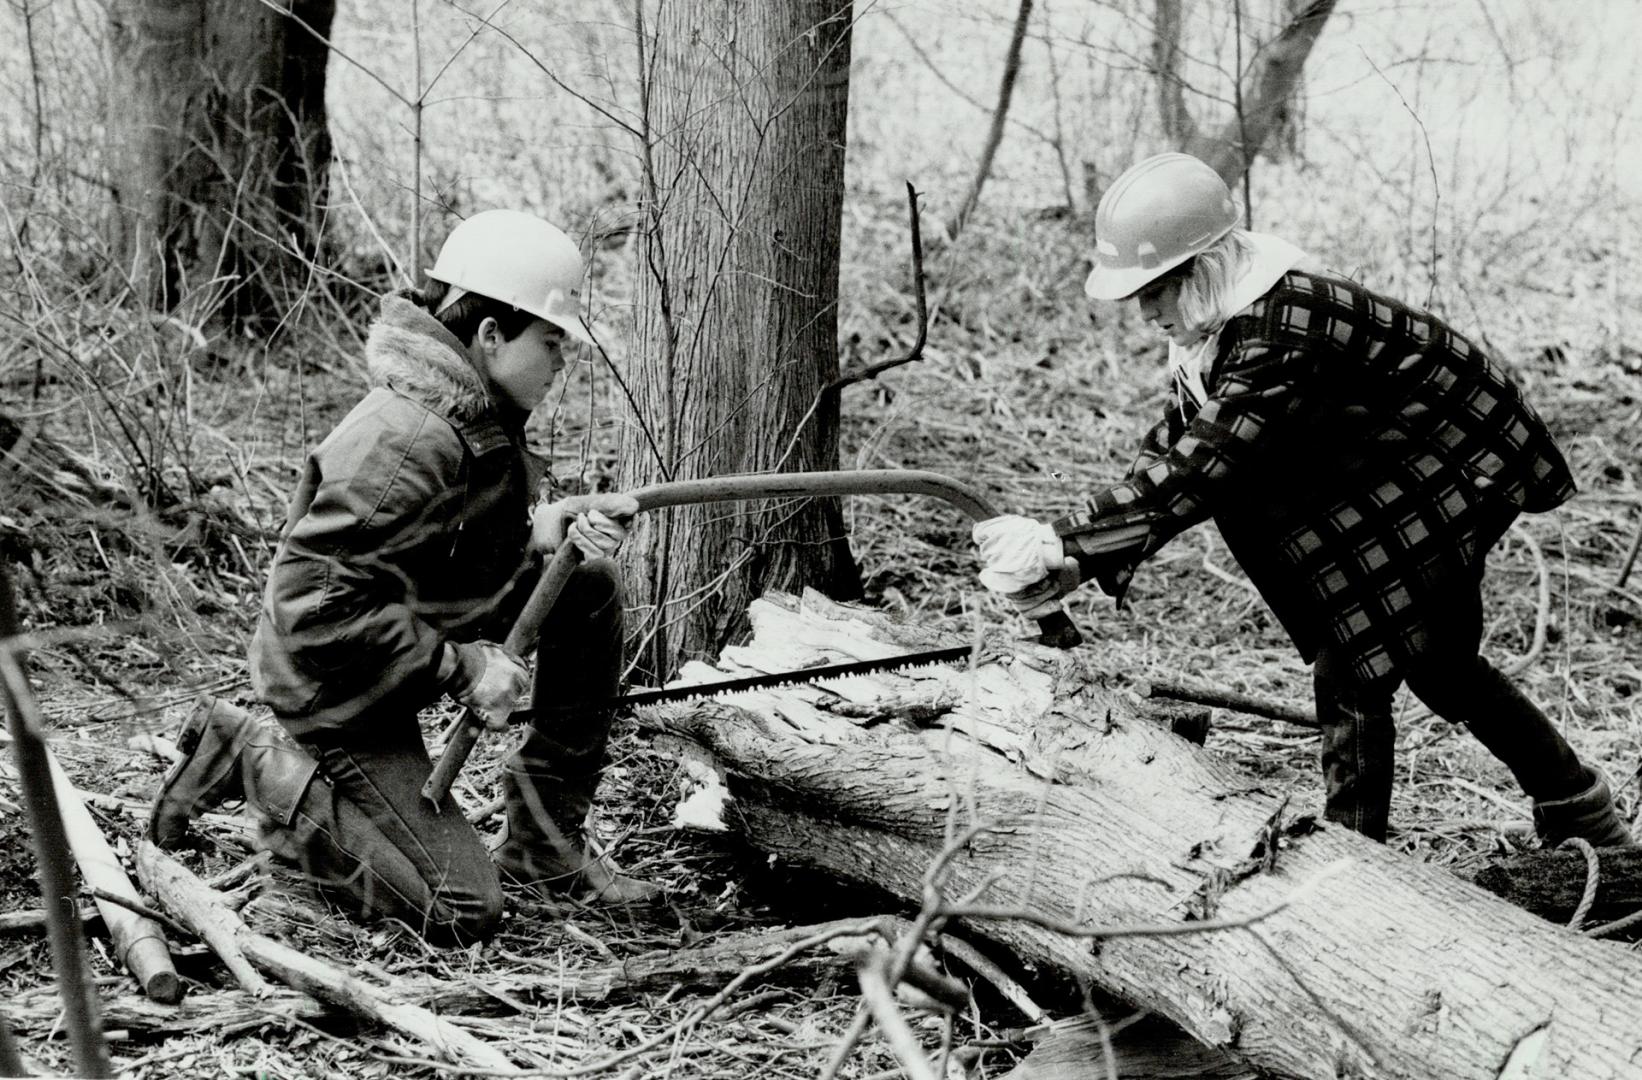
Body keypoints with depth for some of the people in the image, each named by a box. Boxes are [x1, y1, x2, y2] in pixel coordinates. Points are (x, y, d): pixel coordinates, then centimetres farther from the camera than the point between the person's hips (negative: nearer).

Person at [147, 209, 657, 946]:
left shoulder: (480, 415, -1)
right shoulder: (407, 442, -30)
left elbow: (474, 541, 11)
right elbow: (314, 605, -32)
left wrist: (549, 533, -10)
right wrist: (459, 665, -27)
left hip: (409, 631, 9)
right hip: (337, 684, -9)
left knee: (590, 585, 0)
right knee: (463, 912, -10)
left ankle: (545, 844, 6)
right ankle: (260, 767, 2)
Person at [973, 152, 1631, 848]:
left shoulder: (1282, 332, -35)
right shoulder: (1215, 317, -6)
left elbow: (1197, 471, -39)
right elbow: (1170, 448, -7)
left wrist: (1060, 543, -40)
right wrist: (1081, 560, -18)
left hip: (1454, 469, -10)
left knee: (1352, 674, -10)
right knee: (1435, 661, 21)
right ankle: (1583, 816, 38)